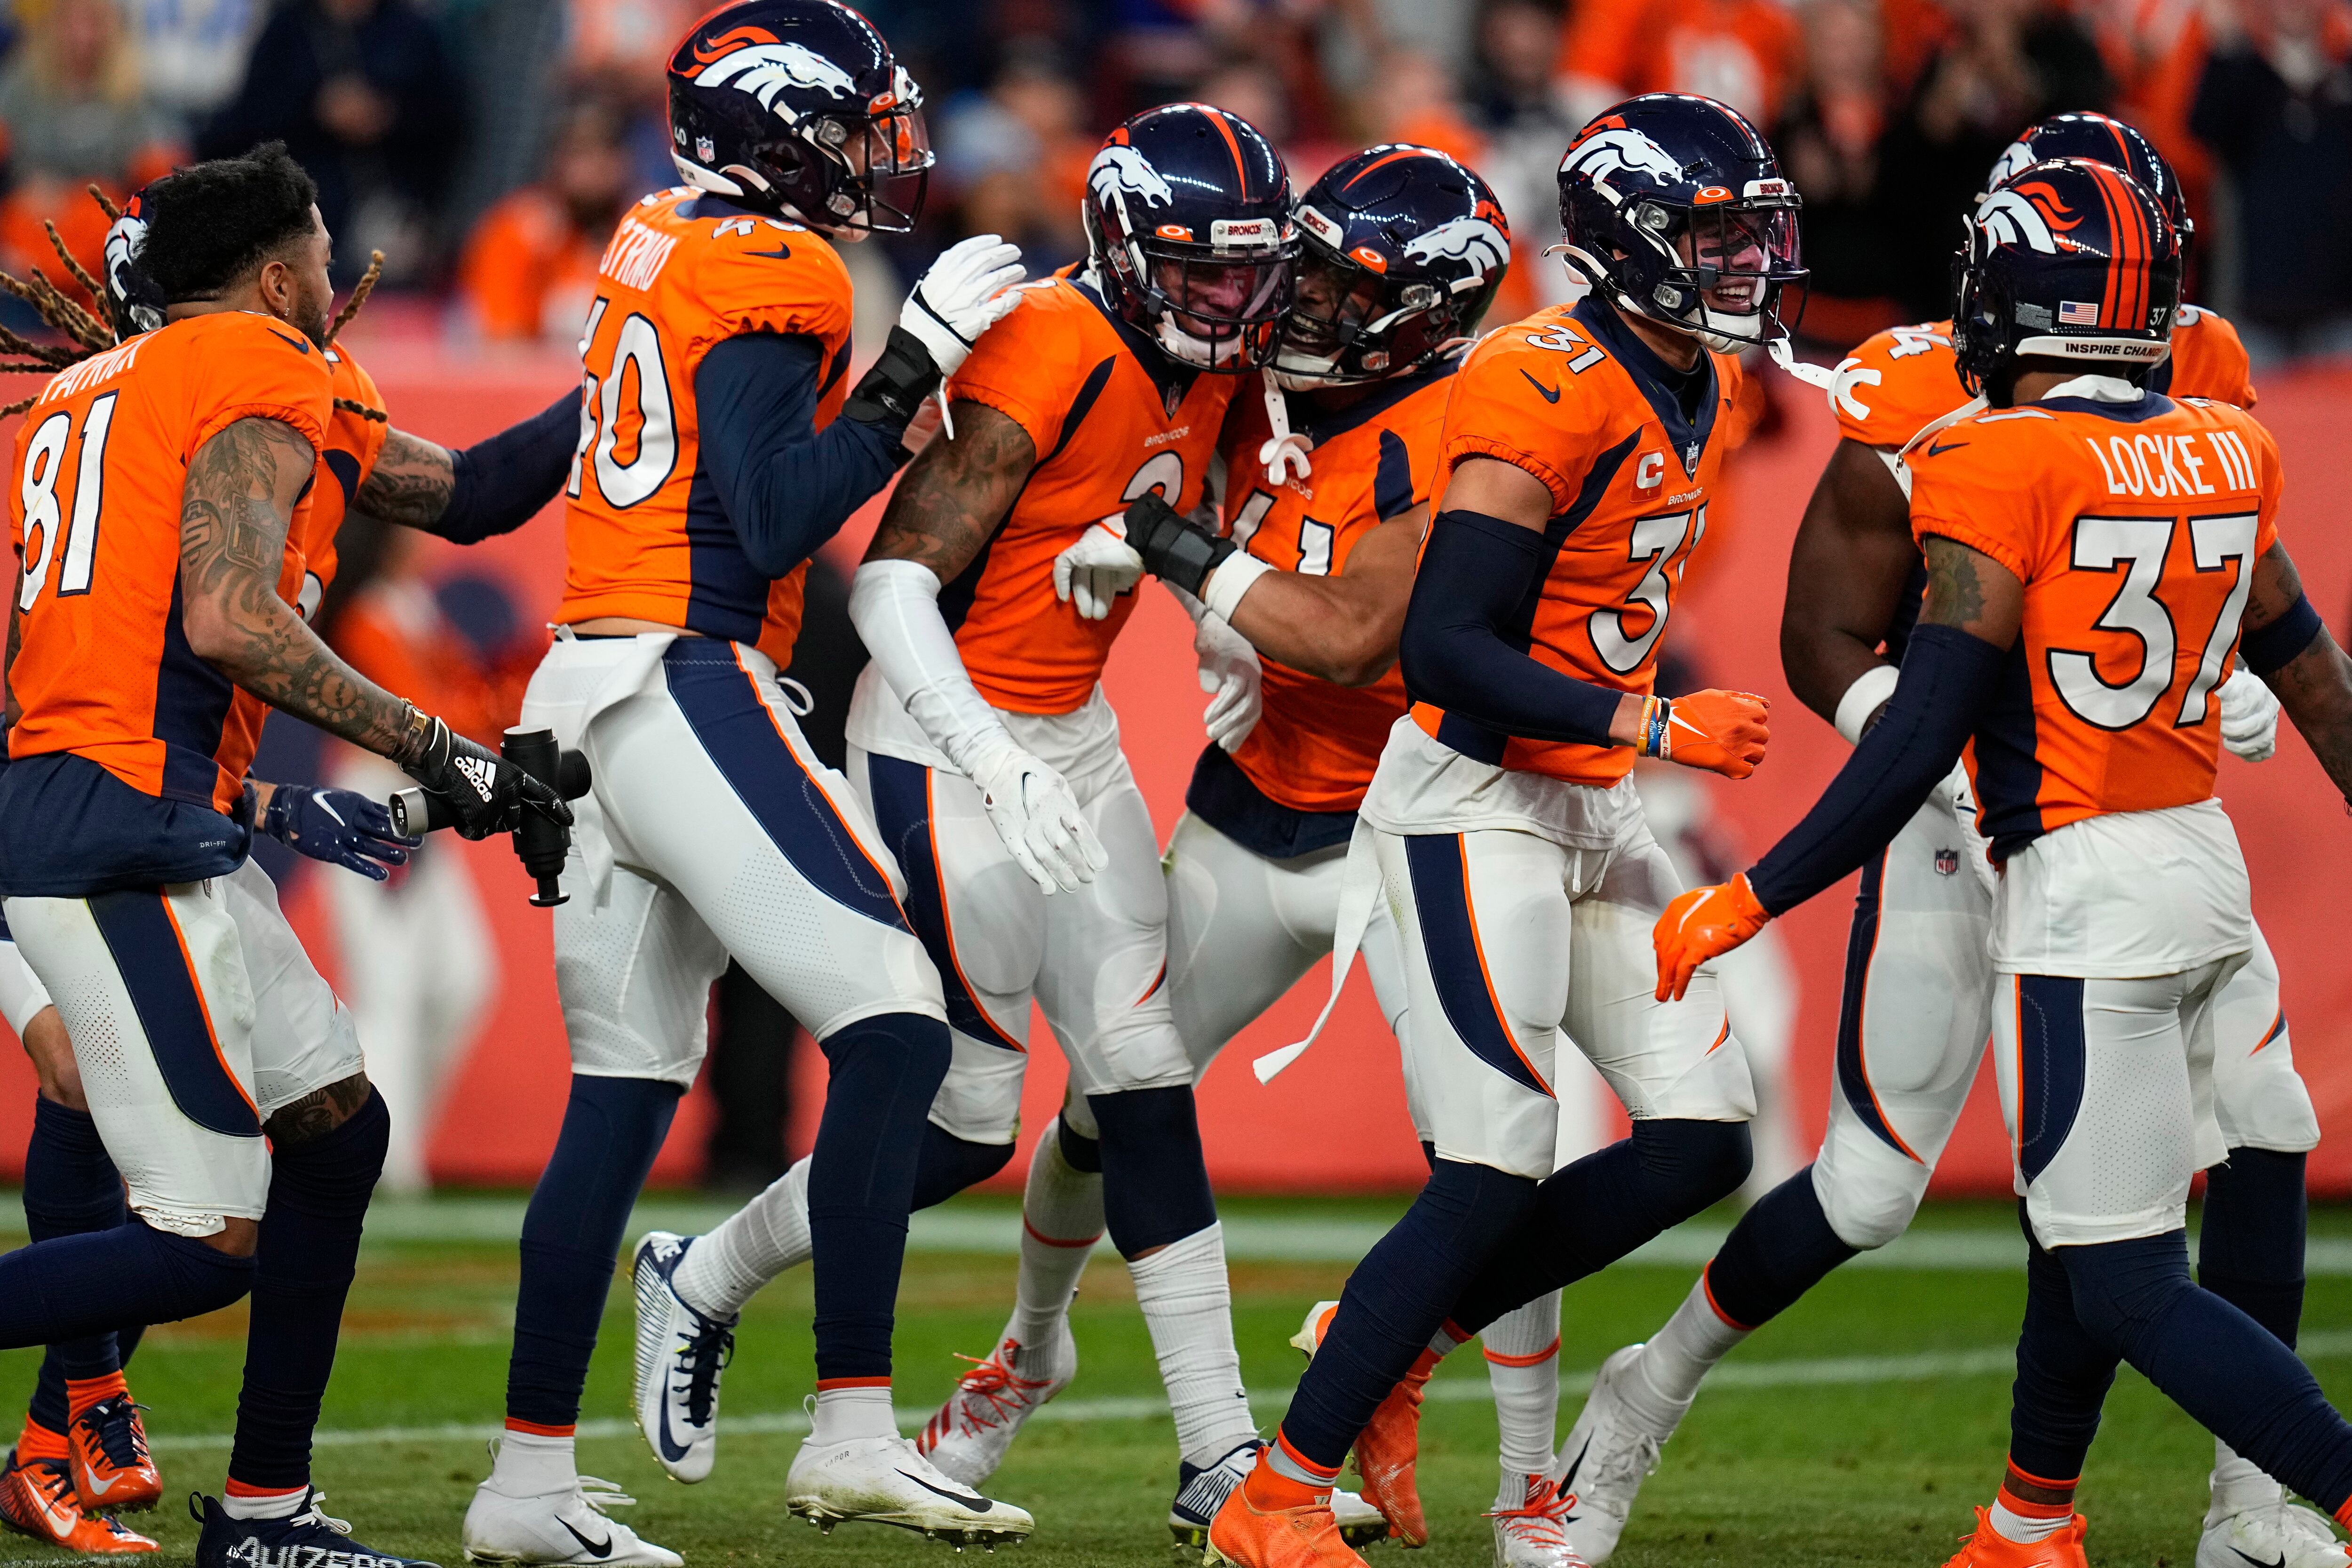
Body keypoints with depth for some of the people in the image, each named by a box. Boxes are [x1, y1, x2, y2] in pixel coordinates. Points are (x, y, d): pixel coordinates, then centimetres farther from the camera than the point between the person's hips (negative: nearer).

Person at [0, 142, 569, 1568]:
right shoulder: (263, 377, -3)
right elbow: (228, 619, -17)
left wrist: (268, 808, 25)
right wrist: (439, 754, -12)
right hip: (123, 843, -10)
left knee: (338, 1129, 17)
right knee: (210, 1246, -10)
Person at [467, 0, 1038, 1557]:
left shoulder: (663, 244, 17)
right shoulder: (771, 276, -10)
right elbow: (778, 522, -17)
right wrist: (915, 363, -15)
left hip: (590, 692, 10)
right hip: (691, 685, -10)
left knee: (629, 1083, 12)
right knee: (895, 1022, -11)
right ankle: (853, 1433, -15)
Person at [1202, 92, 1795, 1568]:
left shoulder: (1702, 395, 9)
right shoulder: (1546, 395, -20)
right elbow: (1448, 649, -24)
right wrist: (1651, 725, -26)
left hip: (1594, 813, 9)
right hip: (1475, 809, -9)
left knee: (1701, 1145, 3)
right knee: (1497, 1179, -12)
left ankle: (1389, 1339, 17)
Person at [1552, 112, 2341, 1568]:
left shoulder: (2199, 377, -4)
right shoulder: (1917, 411, -18)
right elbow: (1825, 644, -11)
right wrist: (1953, 765, -28)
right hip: (1964, 818, -4)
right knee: (1871, 1186, -3)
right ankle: (1646, 1397, 22)